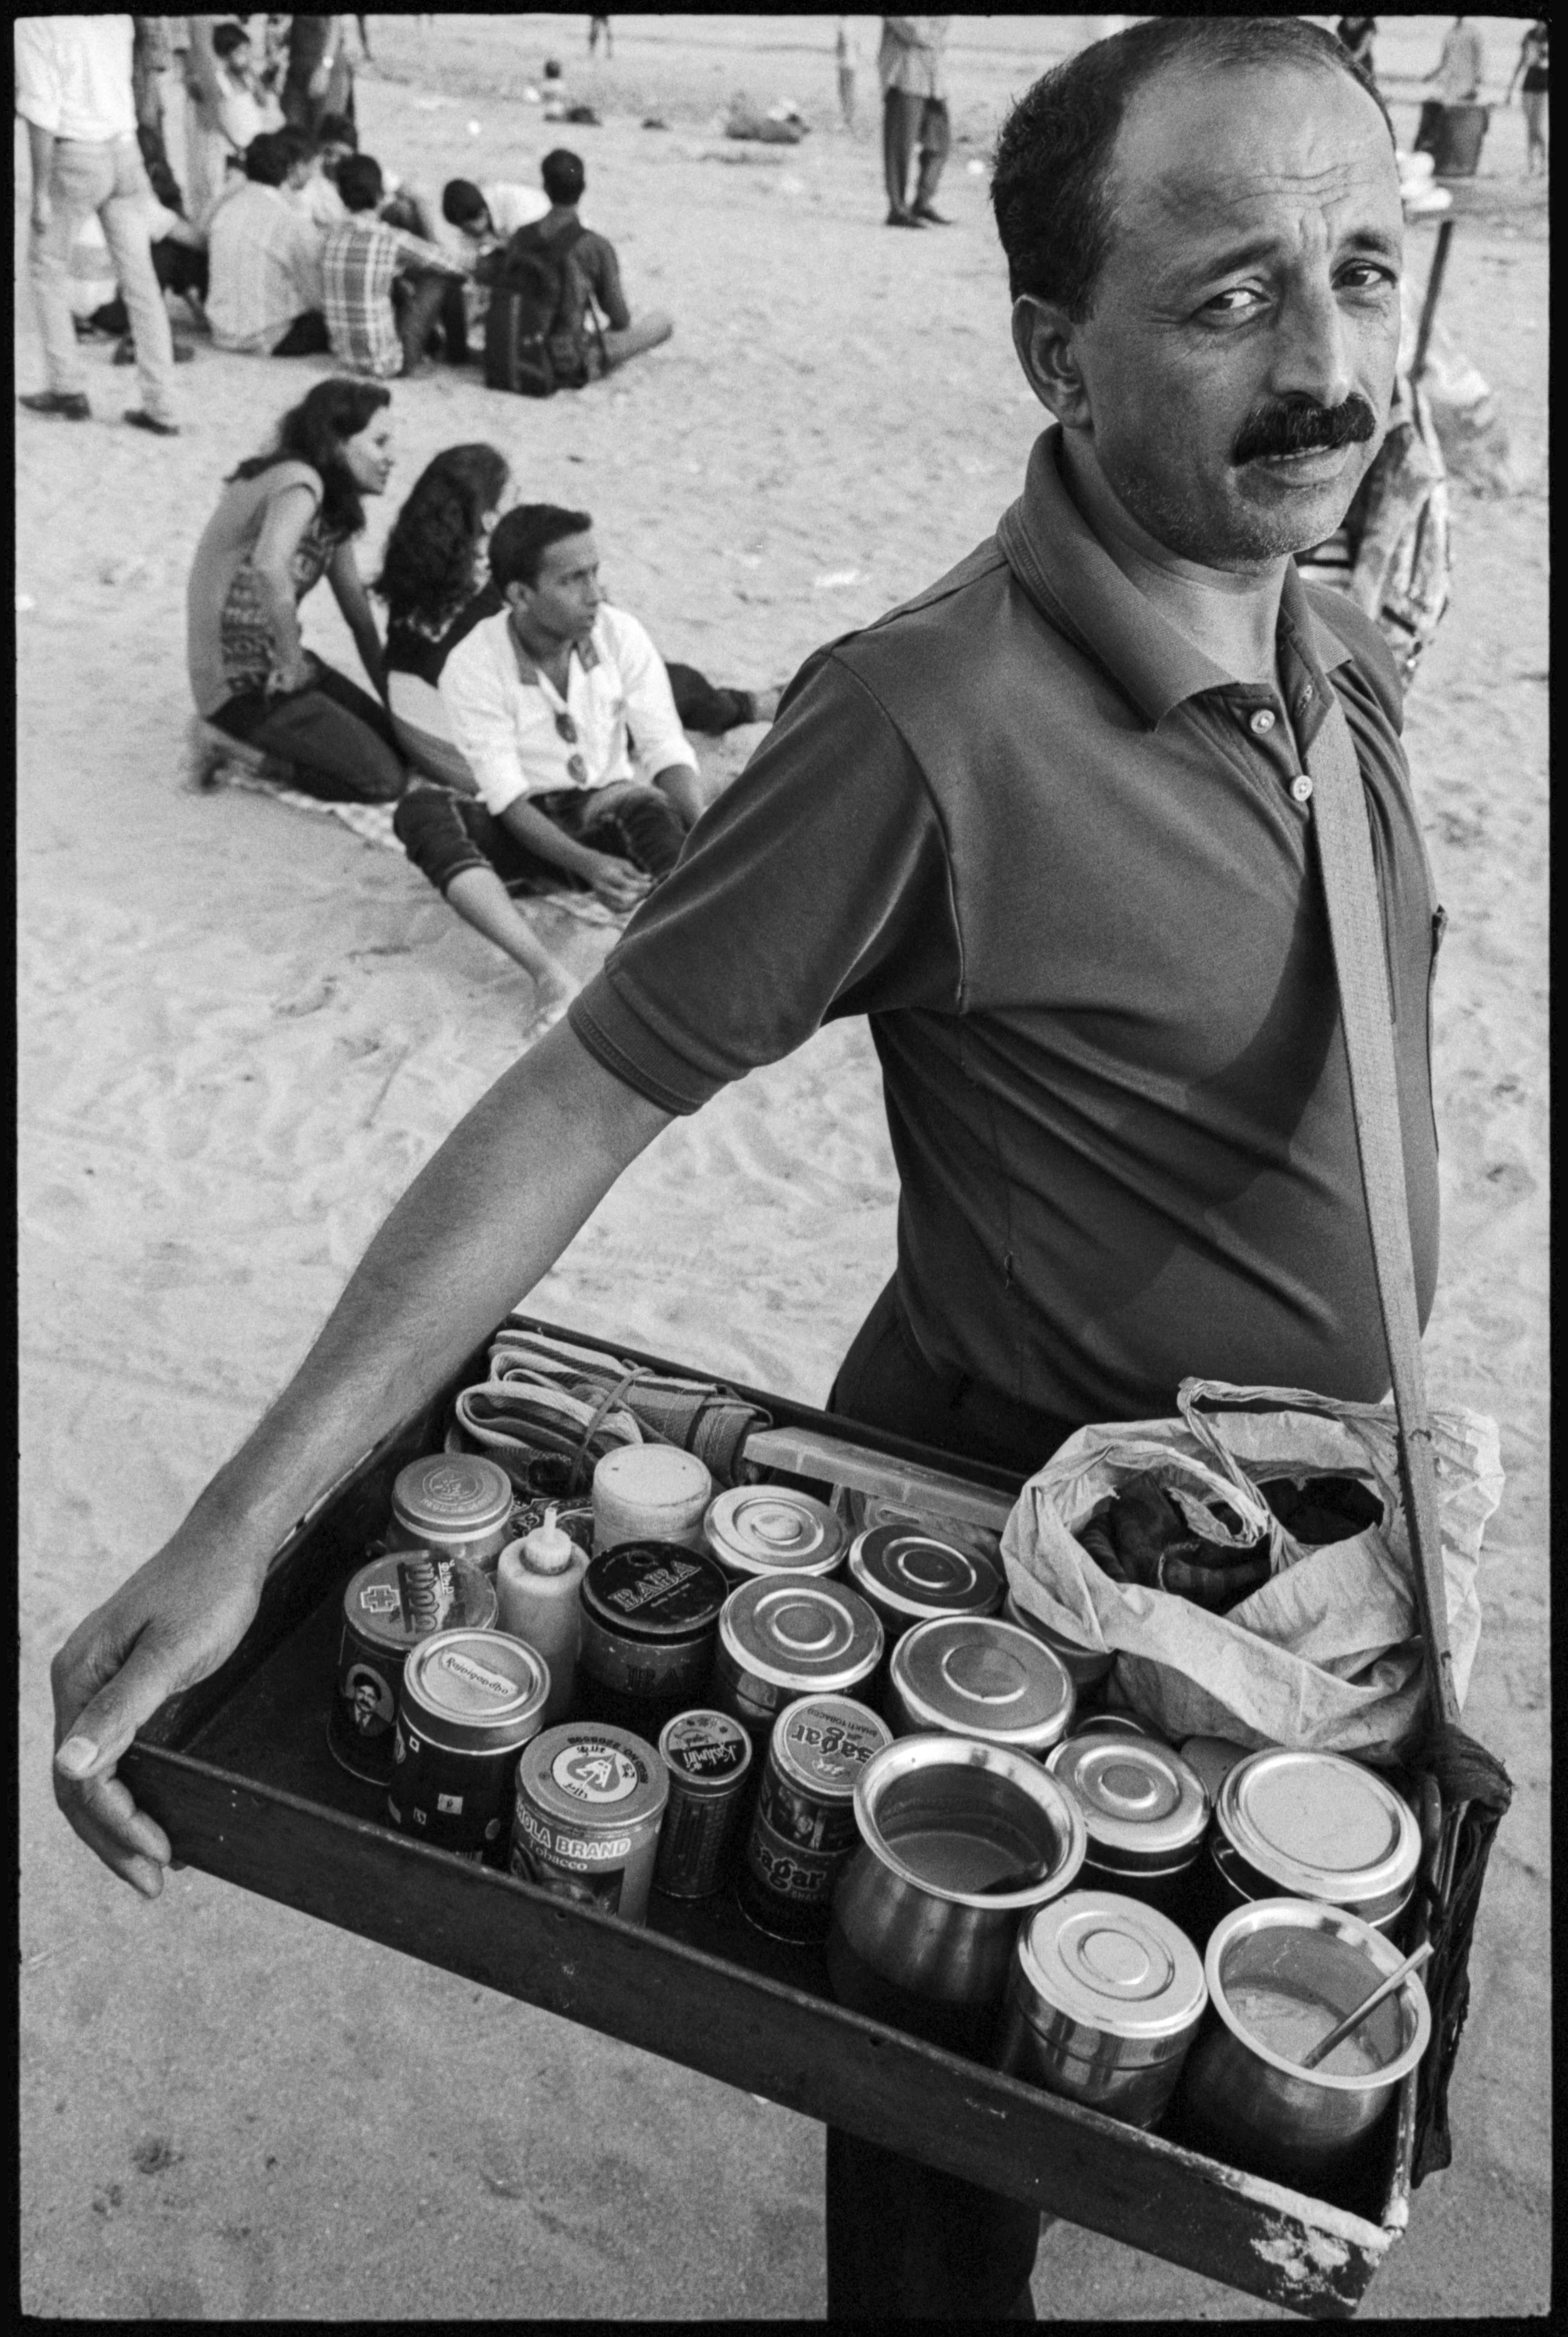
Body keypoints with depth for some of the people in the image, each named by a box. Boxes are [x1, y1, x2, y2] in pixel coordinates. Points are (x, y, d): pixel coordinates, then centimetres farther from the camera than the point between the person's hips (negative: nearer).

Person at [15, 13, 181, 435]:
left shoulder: (33, 24, -13)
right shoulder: (117, 18, 5)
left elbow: (42, 114, -14)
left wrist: (40, 192, -11)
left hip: (74, 157, -5)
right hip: (125, 150, 5)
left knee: (47, 270, 16)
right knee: (140, 280, 5)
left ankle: (69, 389, 15)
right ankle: (161, 407, 4)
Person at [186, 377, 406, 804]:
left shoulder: (334, 503, 10)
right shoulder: (299, 483, -20)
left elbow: (359, 612, 12)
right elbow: (269, 568, -39)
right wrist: (292, 662, -26)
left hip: (273, 665, 10)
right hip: (238, 683, -10)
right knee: (383, 778, -13)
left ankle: (256, 742, 13)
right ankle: (237, 756, 0)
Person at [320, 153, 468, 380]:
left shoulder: (331, 240, 0)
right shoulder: (393, 241, -17)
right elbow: (454, 268, -5)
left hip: (343, 358, 6)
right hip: (384, 364, -6)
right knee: (438, 278, 3)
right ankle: (410, 357, 7)